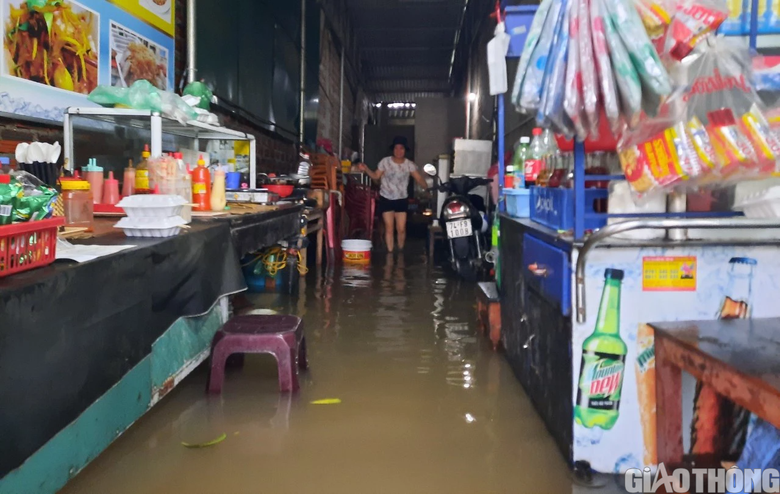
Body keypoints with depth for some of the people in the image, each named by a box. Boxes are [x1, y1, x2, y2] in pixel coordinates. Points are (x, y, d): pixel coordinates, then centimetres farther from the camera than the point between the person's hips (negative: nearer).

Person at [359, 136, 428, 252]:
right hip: (386, 199, -1)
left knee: (401, 229, 0)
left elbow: (419, 179, -9)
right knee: (389, 228, -1)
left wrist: (428, 189, -27)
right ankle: (390, 253, 6)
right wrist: (366, 169, -16)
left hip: (401, 200, 1)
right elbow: (376, 176, 0)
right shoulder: (385, 162, -6)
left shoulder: (409, 165, -4)